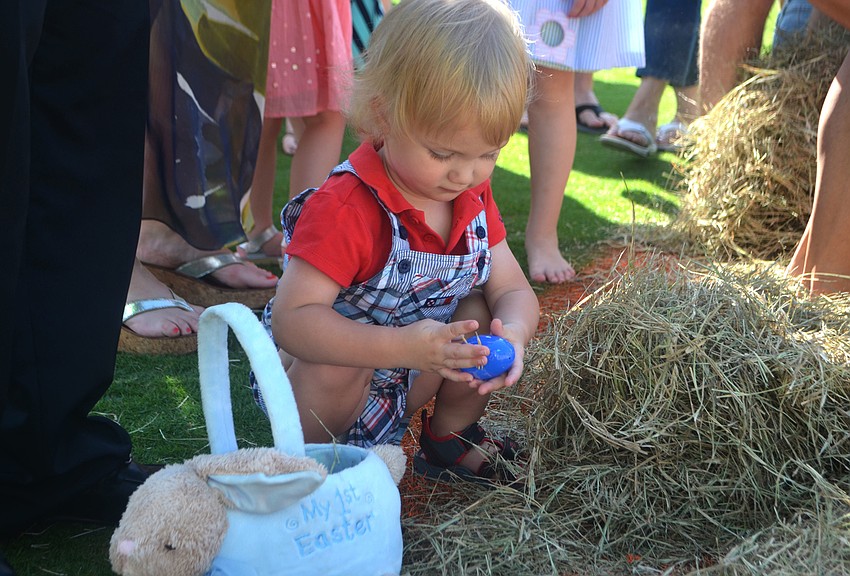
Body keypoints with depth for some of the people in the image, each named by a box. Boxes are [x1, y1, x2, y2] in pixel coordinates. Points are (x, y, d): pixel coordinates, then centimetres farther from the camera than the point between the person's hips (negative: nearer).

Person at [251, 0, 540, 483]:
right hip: (328, 373, -6)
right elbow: (291, 320, -37)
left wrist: (512, 332, -30)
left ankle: (451, 436, 11)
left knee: (485, 313, -14)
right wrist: (402, 346, -48)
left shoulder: (474, 197, -7)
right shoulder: (344, 208, -31)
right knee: (333, 368, -37)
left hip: (415, 374, 6)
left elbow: (514, 290, -4)